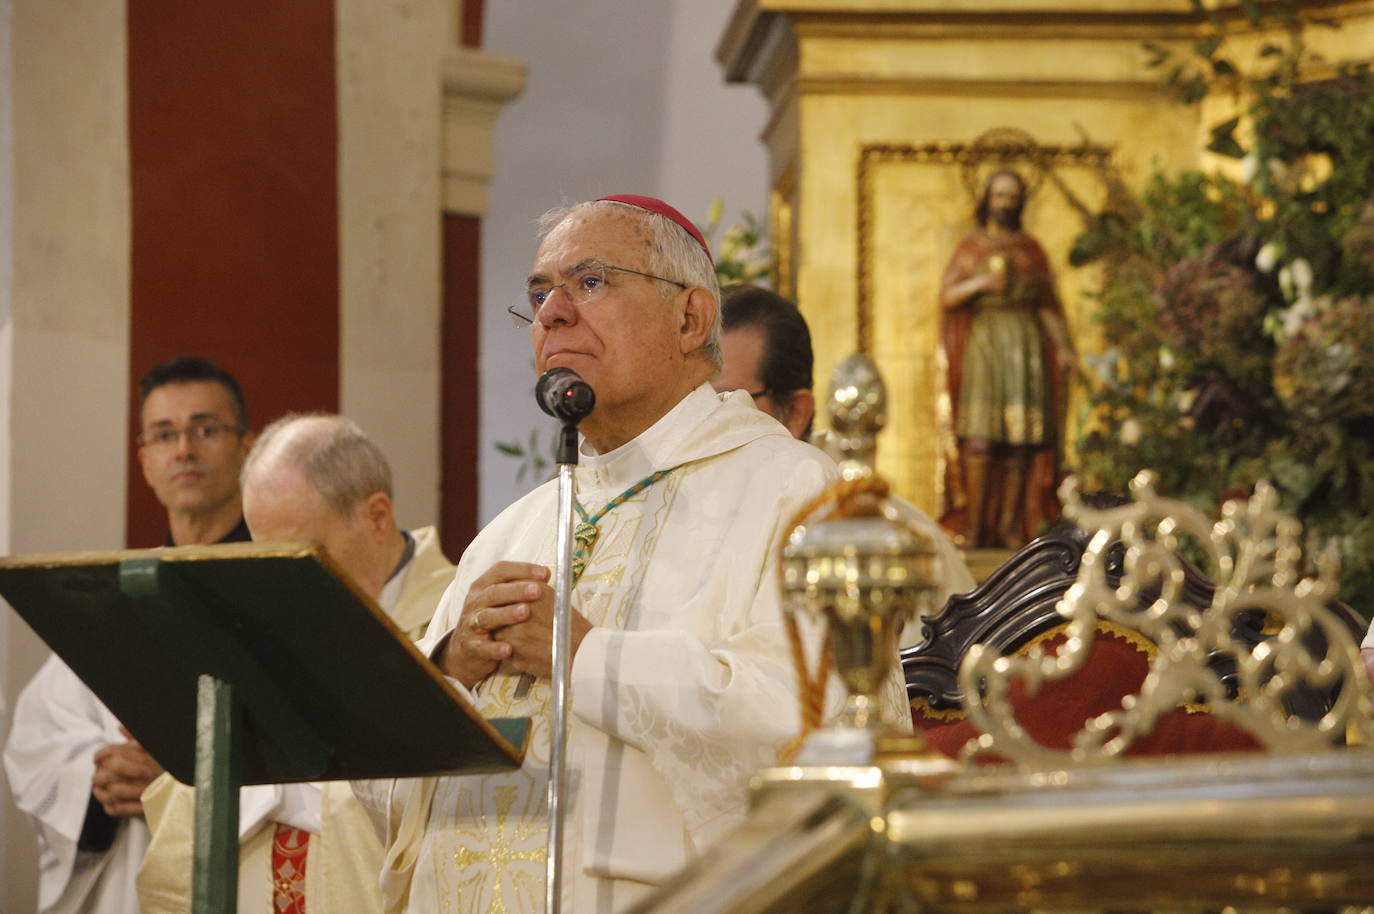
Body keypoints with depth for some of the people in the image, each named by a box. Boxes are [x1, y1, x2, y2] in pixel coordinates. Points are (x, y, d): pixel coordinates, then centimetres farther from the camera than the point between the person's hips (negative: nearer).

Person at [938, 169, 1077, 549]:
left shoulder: (1030, 249, 15)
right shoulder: (971, 246, 11)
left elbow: (1047, 305, 11)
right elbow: (948, 297, 2)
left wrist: (1063, 347, -2)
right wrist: (980, 283, -16)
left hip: (1025, 345, 2)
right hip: (981, 343, -2)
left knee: (1022, 439, -6)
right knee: (981, 436, -11)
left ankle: (1010, 524, -4)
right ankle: (974, 524, -9)